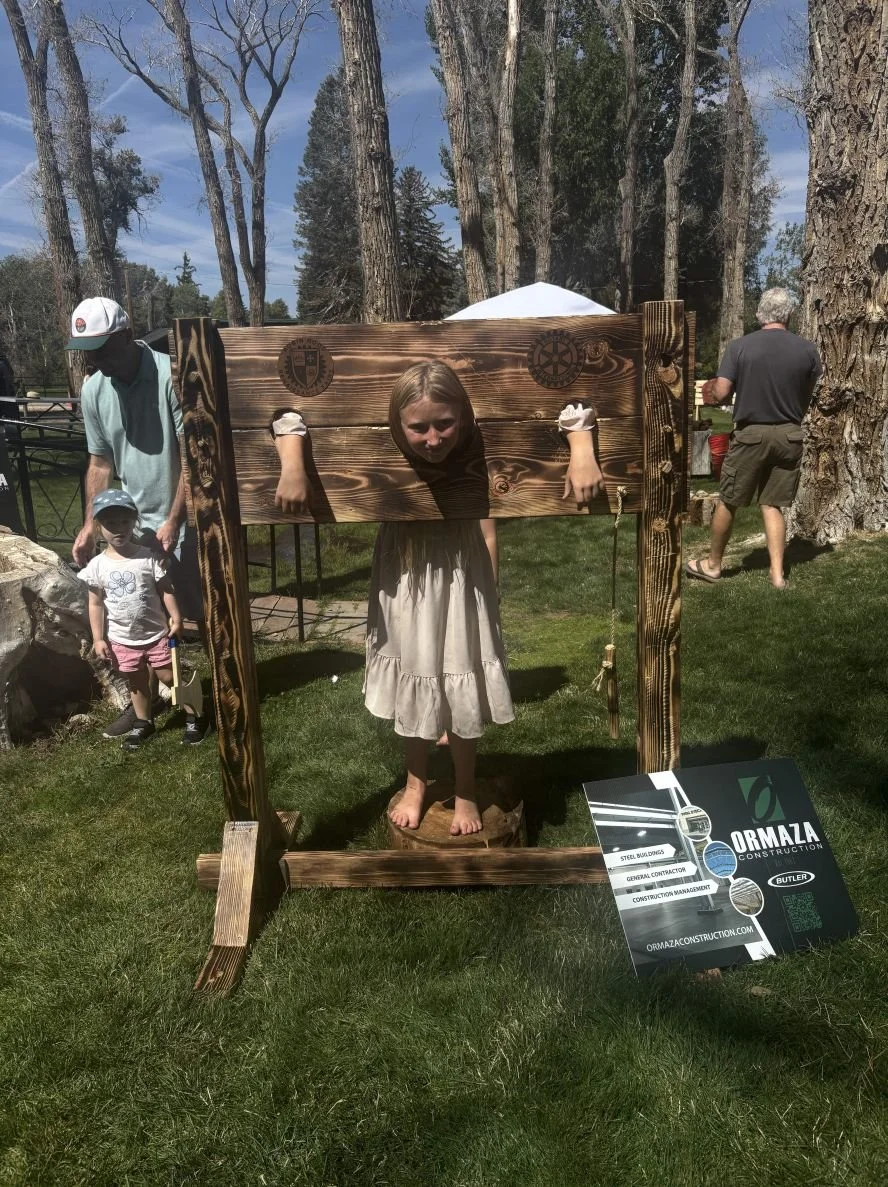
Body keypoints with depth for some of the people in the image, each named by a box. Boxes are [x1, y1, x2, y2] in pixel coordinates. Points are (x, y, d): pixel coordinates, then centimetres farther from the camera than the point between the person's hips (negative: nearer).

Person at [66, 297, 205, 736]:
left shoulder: (171, 375, -17)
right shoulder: (93, 391, 1)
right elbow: (100, 462, 11)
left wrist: (173, 522, -17)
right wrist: (90, 525, 7)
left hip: (184, 520, -5)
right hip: (133, 522, 6)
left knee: (204, 614, 5)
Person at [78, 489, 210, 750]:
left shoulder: (148, 557, -10)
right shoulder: (97, 566, -7)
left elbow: (165, 590, -5)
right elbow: (96, 605, -1)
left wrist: (176, 618, -12)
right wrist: (98, 638, -3)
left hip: (156, 634, -2)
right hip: (122, 640, 2)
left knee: (170, 677, 5)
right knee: (136, 683, 17)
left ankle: (194, 718, 18)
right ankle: (143, 723, 35)